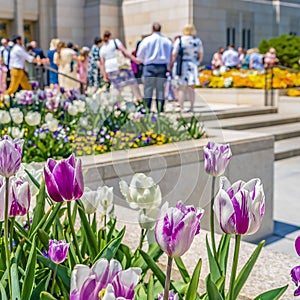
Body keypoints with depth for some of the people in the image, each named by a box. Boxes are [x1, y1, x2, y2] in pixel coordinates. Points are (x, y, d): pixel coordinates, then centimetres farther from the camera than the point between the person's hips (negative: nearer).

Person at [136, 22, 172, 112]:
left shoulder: (147, 40, -1)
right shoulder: (167, 41, 8)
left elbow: (139, 56, 6)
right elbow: (171, 56, 12)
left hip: (150, 66, -2)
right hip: (163, 66, 2)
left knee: (148, 89, 0)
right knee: (161, 89, 5)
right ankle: (160, 110, 4)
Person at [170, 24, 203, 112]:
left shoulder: (179, 40, -5)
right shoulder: (198, 41, 5)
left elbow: (174, 55, -6)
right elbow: (201, 55, 10)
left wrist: (171, 65, 2)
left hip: (181, 65, -3)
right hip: (193, 65, 3)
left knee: (181, 88, 1)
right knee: (191, 88, 9)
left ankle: (181, 107, -2)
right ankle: (191, 107, 10)